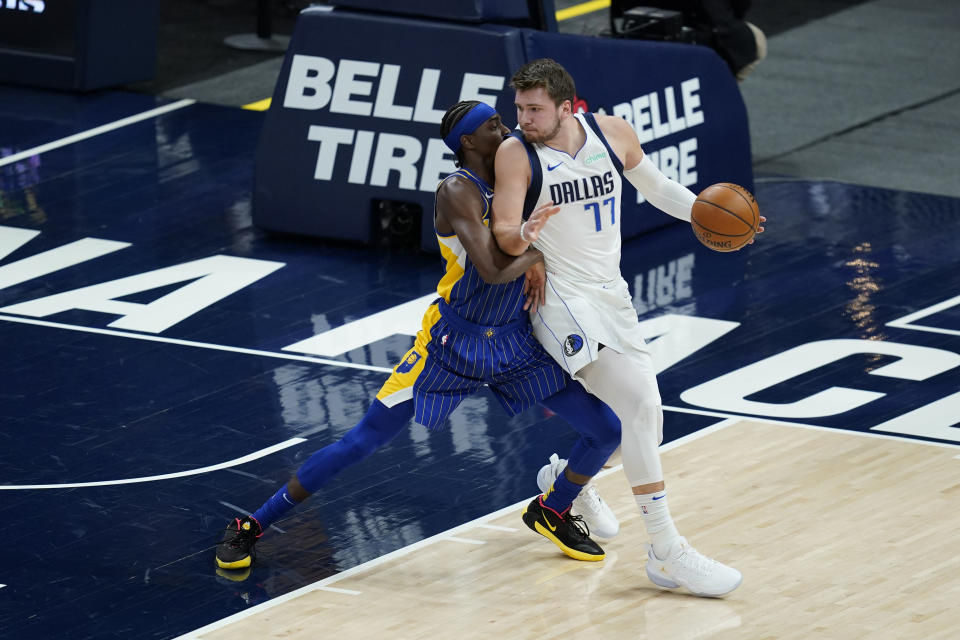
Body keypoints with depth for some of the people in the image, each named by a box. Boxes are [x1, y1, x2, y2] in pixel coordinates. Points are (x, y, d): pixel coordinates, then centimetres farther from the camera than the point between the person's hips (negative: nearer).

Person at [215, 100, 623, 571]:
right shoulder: (458, 192, -19)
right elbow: (493, 270, -31)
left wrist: (540, 266, -4)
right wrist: (538, 252, -16)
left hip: (515, 342, 6)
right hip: (453, 344, -6)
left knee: (607, 430, 1)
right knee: (363, 440, -4)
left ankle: (551, 514, 30)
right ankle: (250, 526, 8)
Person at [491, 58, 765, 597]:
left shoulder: (612, 133, -1)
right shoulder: (516, 154, -13)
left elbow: (657, 188, 14)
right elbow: (504, 233, -20)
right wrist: (520, 236, -42)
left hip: (611, 293, 6)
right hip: (560, 294, -6)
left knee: (641, 412, 15)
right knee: (636, 400, -23)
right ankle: (667, 551, -24)